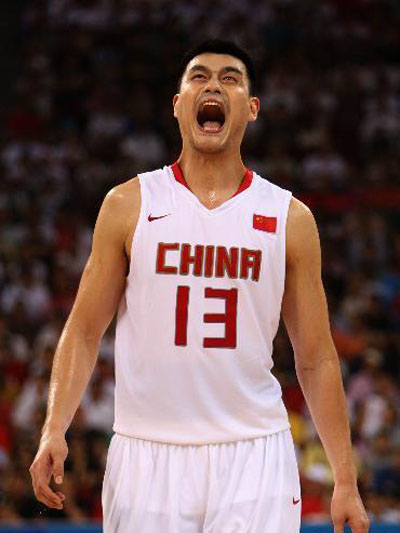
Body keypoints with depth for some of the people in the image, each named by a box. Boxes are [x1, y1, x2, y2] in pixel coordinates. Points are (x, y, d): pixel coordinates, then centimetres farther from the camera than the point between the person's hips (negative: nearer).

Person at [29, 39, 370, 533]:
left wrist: (345, 479, 4)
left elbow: (316, 359, 8)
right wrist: (54, 429, -10)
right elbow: (83, 332, 5)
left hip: (253, 456, 0)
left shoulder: (290, 219, 6)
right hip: (146, 453, 0)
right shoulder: (128, 205, 4)